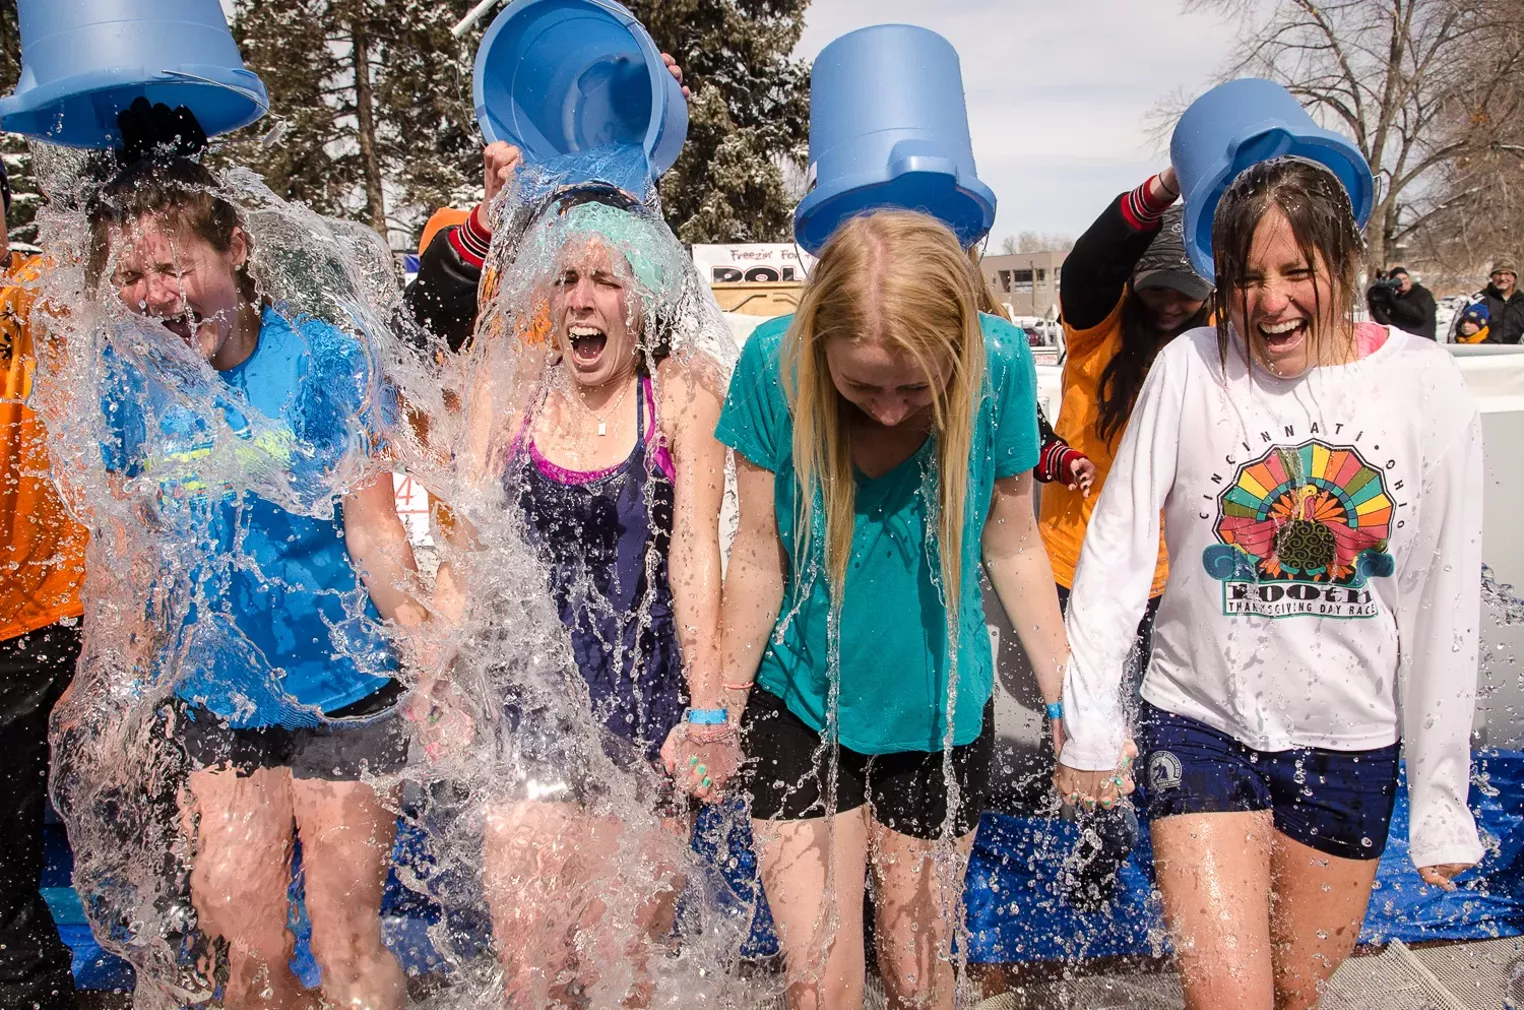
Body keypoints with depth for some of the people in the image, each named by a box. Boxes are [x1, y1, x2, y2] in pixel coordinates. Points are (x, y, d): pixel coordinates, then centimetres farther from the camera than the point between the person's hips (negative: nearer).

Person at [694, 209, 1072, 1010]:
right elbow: (759, 555, -10)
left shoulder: (1000, 363, -18)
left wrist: (1068, 700, -3)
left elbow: (1012, 548, -5)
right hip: (800, 705, -1)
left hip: (938, 712, 1)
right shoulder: (775, 361, -20)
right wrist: (721, 702, -3)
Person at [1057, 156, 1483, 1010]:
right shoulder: (1190, 369, -11)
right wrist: (1090, 722, -6)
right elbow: (1116, 552, -5)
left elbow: (1447, 601, -2)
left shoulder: (1426, 386, -6)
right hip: (1203, 724, -2)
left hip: (1351, 745, 2)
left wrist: (1441, 795, 1)